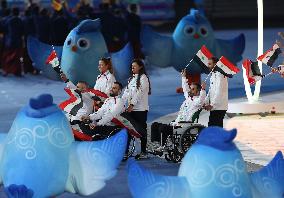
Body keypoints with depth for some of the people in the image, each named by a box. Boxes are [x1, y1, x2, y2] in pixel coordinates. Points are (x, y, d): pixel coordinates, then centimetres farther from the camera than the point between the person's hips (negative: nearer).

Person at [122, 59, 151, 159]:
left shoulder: (143, 78, -5)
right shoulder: (131, 78, 19)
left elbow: (140, 92, -14)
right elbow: (127, 92, 16)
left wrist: (132, 104, -21)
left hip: (140, 108, -7)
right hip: (130, 108, 7)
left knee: (141, 129, -3)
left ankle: (143, 152, 1)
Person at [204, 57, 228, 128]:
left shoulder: (220, 75, -13)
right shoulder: (213, 75, 18)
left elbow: (219, 92, -20)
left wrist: (212, 104, -21)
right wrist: (206, 102, 10)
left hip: (219, 107, -10)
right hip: (214, 107, 10)